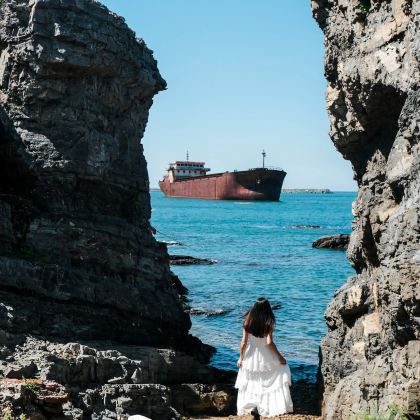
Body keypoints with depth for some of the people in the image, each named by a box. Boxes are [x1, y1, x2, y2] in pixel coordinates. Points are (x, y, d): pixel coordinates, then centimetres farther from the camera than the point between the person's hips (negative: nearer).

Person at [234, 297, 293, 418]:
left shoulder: (248, 321, -7)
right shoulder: (268, 323, -15)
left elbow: (244, 342, -5)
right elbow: (269, 343, -20)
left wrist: (241, 357, 7)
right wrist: (280, 357, -10)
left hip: (251, 358, 3)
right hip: (265, 358, -3)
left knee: (251, 384, 18)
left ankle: (252, 407, 11)